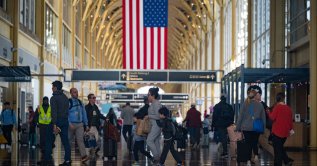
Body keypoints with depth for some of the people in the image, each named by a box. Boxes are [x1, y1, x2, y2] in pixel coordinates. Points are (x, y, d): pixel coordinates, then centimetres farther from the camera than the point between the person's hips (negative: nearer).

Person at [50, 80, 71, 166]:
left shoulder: (54, 98, -10)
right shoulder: (65, 97, 13)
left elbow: (54, 112, -18)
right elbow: (67, 110, 13)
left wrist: (54, 125, -21)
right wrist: (65, 119, 14)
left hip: (57, 120, -6)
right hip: (65, 121, 6)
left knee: (49, 140, 3)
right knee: (65, 140, 4)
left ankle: (46, 159, 3)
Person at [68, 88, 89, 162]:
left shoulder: (80, 102, 12)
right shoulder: (68, 102, -5)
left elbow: (84, 114, 17)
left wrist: (86, 124, 15)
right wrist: (69, 124, -20)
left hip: (80, 125, 3)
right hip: (71, 125, -3)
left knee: (80, 139, -10)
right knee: (69, 140, 8)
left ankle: (84, 156, -21)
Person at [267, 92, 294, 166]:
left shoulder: (277, 107, -12)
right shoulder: (288, 108, 2)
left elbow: (272, 117, -12)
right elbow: (291, 120, 9)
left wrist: (269, 112, 7)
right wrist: (291, 129, 21)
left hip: (277, 132, -5)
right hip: (285, 132, 5)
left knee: (277, 149, 0)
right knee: (281, 147, 20)